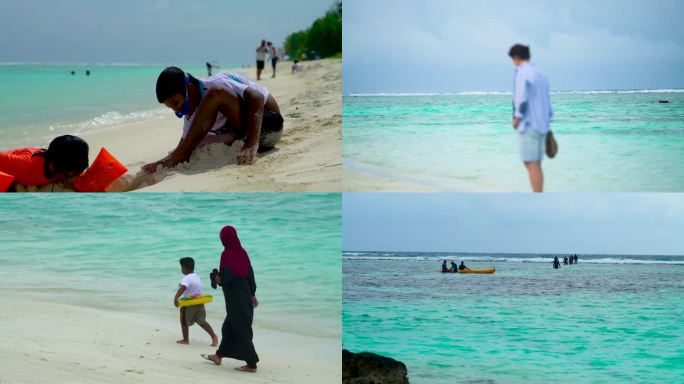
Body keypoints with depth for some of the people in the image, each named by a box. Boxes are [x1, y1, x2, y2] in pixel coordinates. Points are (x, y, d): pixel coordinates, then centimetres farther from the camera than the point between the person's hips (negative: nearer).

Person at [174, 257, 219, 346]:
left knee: (184, 321, 12)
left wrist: (176, 298, -41)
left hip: (189, 304, -8)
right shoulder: (196, 276, 10)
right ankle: (214, 336, 2)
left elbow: (182, 288, -36)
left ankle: (185, 339, 18)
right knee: (201, 321, 13)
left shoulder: (186, 278, -19)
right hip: (199, 302, 8)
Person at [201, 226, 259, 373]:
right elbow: (250, 274, 8)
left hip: (235, 300, -8)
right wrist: (252, 294, 16)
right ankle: (219, 356, 33)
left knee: (242, 331, -2)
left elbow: (226, 277, -24)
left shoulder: (227, 255, -16)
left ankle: (252, 364, 0)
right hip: (246, 298, 8)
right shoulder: (242, 252, 3)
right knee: (228, 327, 20)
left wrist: (218, 280, -1)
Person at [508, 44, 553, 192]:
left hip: (529, 125, -8)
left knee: (531, 165, -7)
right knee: (536, 165, 11)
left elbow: (522, 99, -20)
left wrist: (517, 118, -10)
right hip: (542, 125, 8)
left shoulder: (522, 73, -10)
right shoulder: (540, 73, 16)